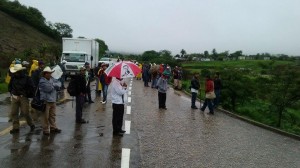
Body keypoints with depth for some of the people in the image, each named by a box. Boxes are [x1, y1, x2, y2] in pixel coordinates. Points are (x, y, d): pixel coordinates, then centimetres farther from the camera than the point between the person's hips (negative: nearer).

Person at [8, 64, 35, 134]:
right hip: (15, 97, 5)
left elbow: (31, 88, -3)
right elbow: (10, 86, 22)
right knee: (13, 113, 4)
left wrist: (26, 95, -5)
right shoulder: (13, 78, 8)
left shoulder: (27, 78, -5)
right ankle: (16, 128, 12)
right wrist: (12, 93, 10)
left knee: (25, 112, -4)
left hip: (23, 97, -5)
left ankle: (31, 125, 16)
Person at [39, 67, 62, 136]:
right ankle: (45, 130, 12)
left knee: (53, 115, 16)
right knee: (46, 116, 1)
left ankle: (53, 128, 28)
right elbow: (49, 88, -23)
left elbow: (59, 83, 7)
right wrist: (55, 85, -5)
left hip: (53, 100, 7)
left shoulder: (52, 79, 10)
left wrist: (54, 84, -12)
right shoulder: (42, 81, -13)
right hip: (46, 101, -7)